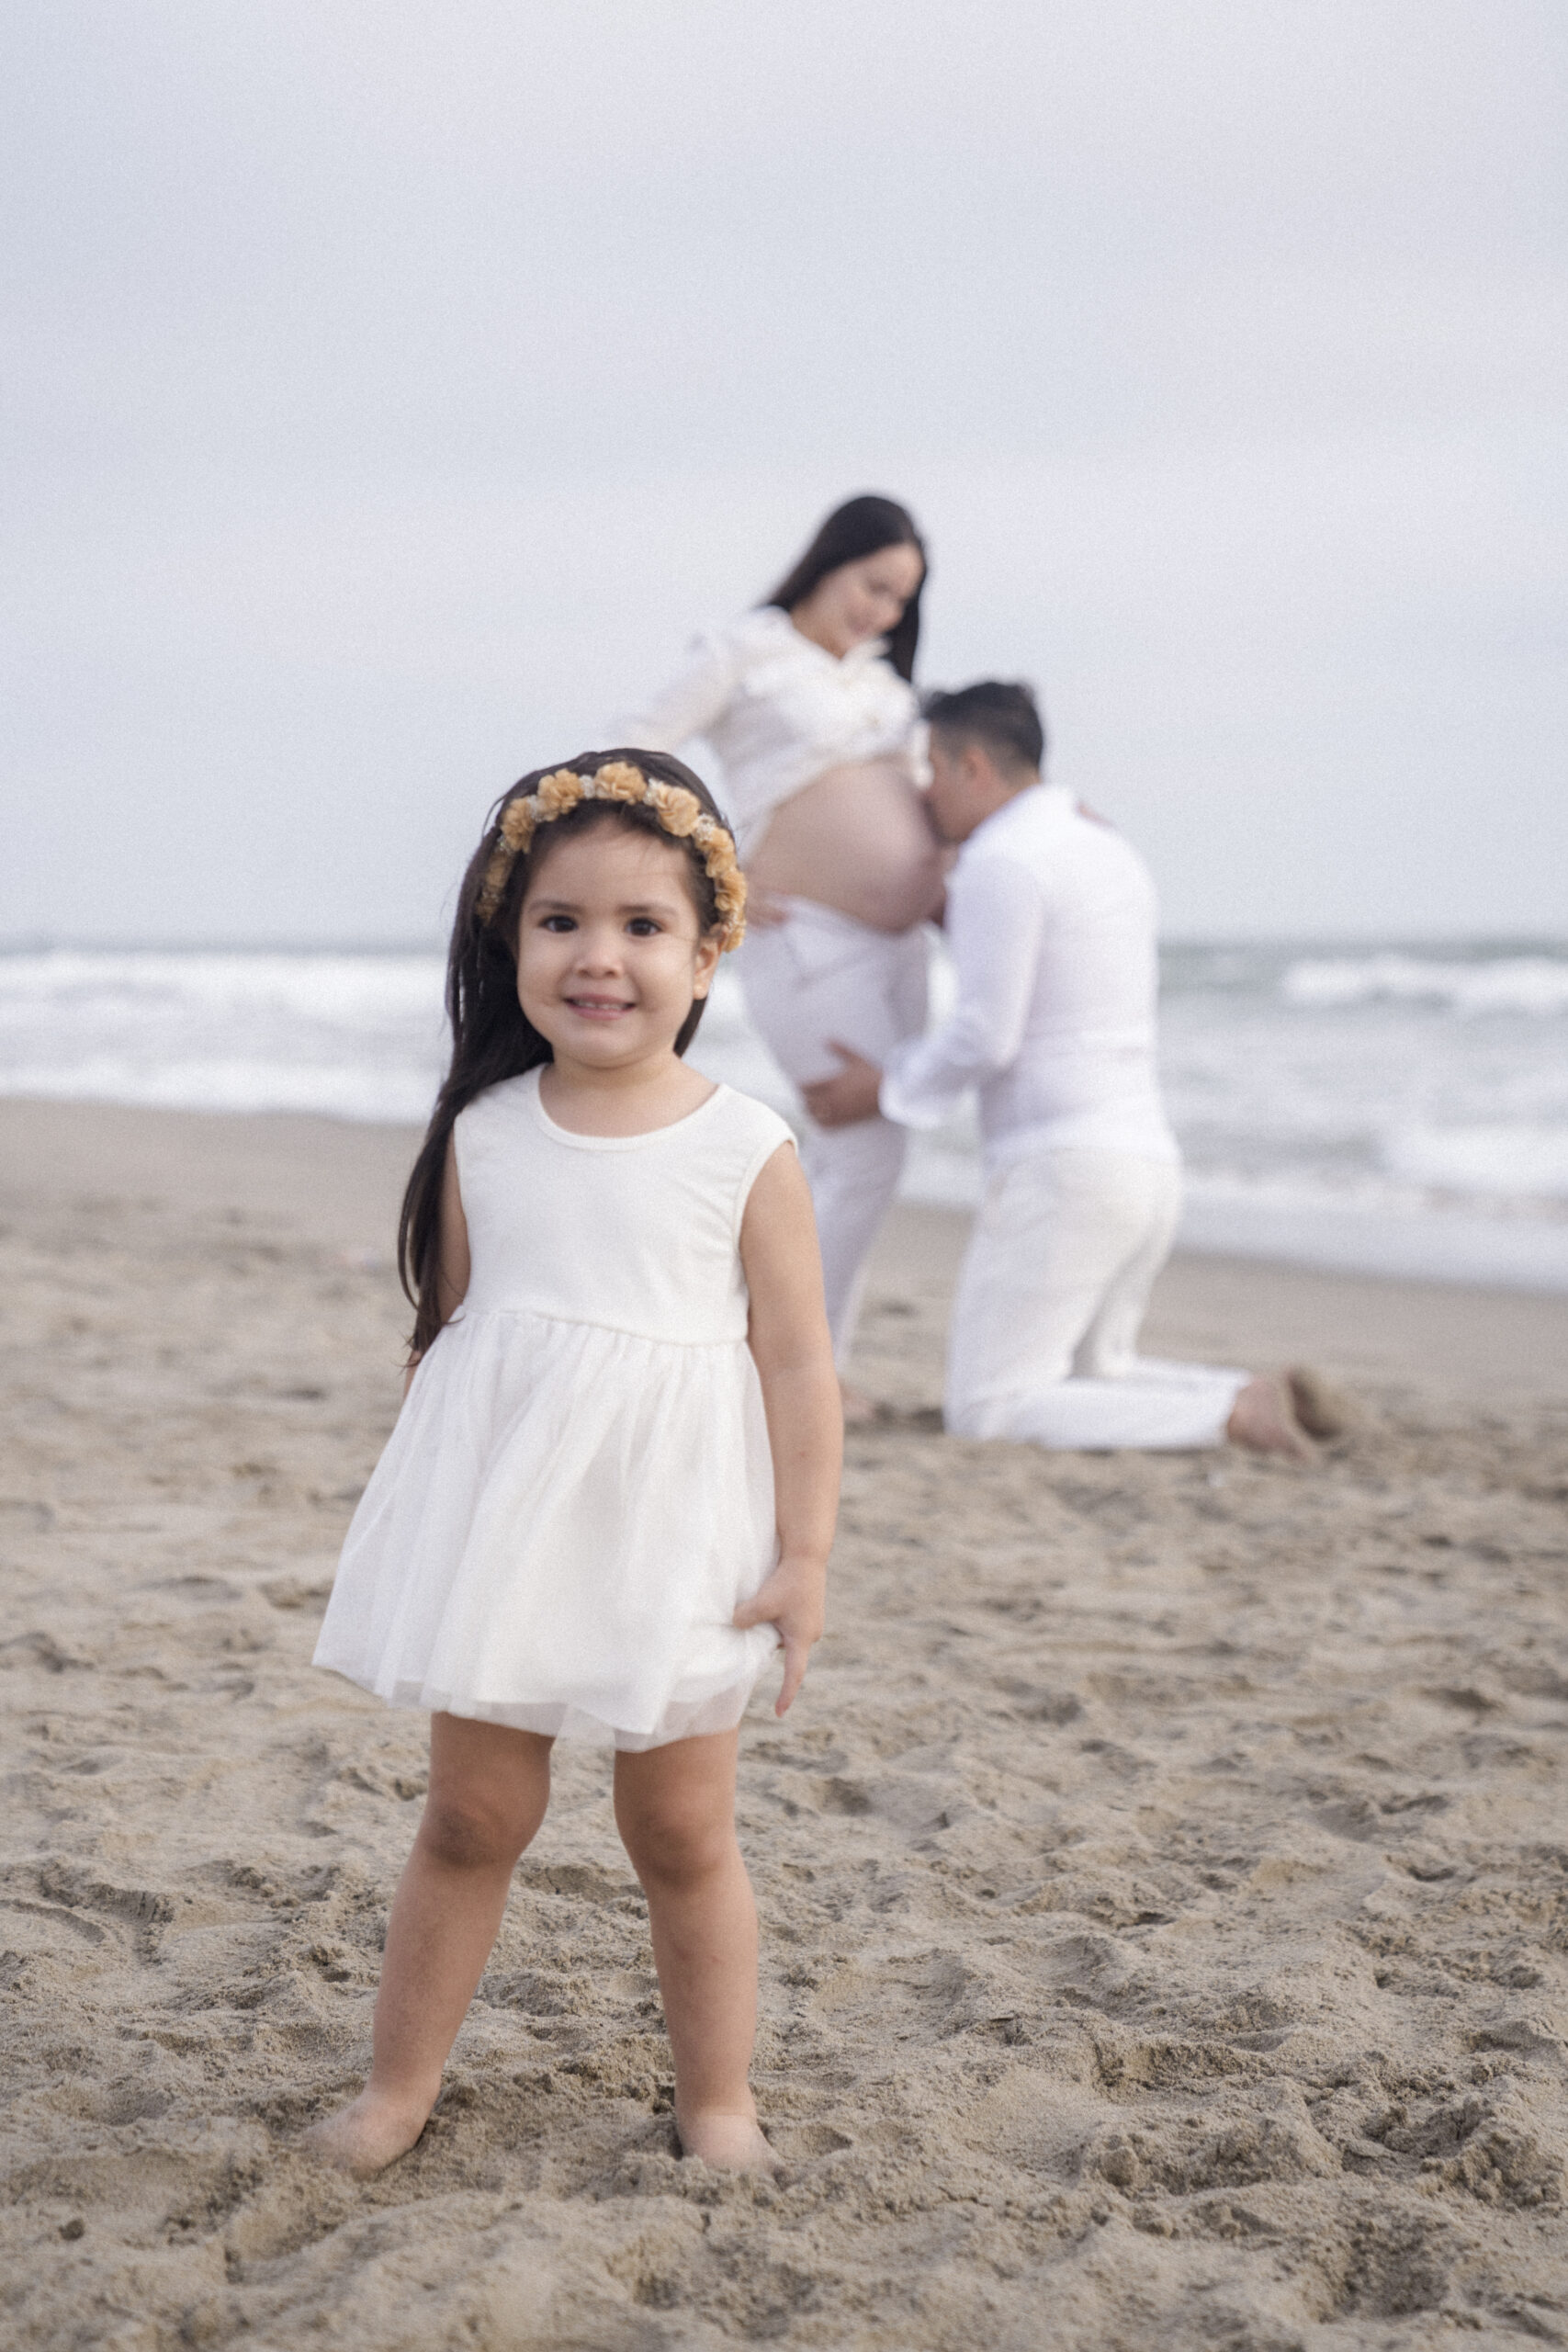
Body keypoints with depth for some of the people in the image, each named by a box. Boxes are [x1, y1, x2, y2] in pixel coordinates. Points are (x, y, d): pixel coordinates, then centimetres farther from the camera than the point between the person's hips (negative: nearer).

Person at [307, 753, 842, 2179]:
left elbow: (799, 1367, -5)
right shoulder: (482, 1134, 0)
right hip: (499, 1528, 2)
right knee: (471, 1819, 9)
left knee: (684, 1838, 10)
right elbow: (445, 1331, 9)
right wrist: (416, 1507, 11)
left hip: (674, 1545, -2)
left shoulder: (747, 1153, -8)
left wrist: (806, 1555, -8)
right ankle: (400, 2087, 24)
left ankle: (718, 2105, 25)